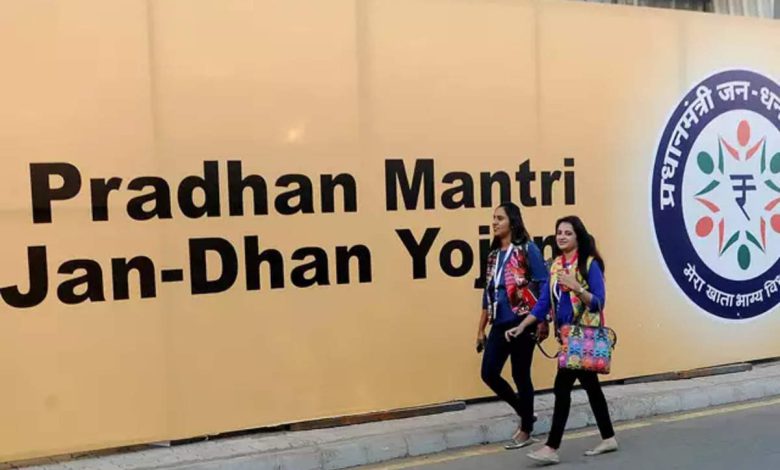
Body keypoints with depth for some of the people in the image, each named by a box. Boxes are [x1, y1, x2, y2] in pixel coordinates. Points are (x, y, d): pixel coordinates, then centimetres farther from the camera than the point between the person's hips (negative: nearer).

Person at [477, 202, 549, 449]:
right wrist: (481, 329, 15)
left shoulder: (527, 249, -5)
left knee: (521, 376, 2)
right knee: (489, 374, 2)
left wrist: (543, 322, -15)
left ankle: (526, 430, 19)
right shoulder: (494, 254, 13)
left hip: (522, 322, -6)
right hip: (500, 325, 6)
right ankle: (525, 412, 25)